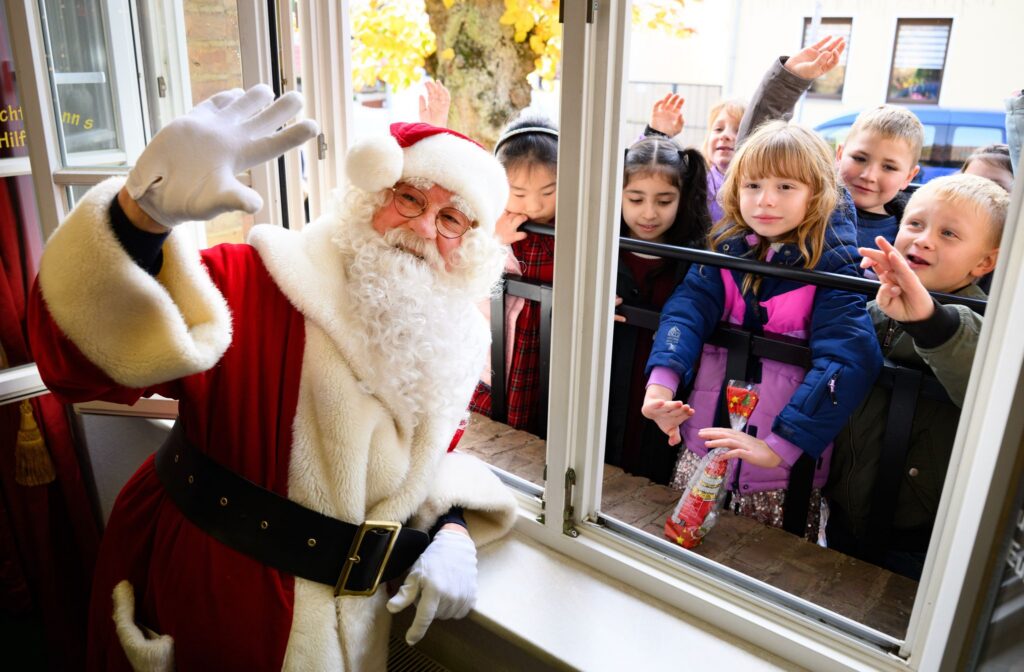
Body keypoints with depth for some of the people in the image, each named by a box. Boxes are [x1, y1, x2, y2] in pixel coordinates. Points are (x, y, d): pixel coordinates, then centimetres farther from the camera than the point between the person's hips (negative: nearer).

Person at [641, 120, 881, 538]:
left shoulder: (832, 266, -11)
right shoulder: (725, 249, 1)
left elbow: (847, 359, -22)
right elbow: (689, 305, -14)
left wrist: (778, 446, -31)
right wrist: (662, 380, -33)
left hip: (788, 462, -3)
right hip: (702, 445, 3)